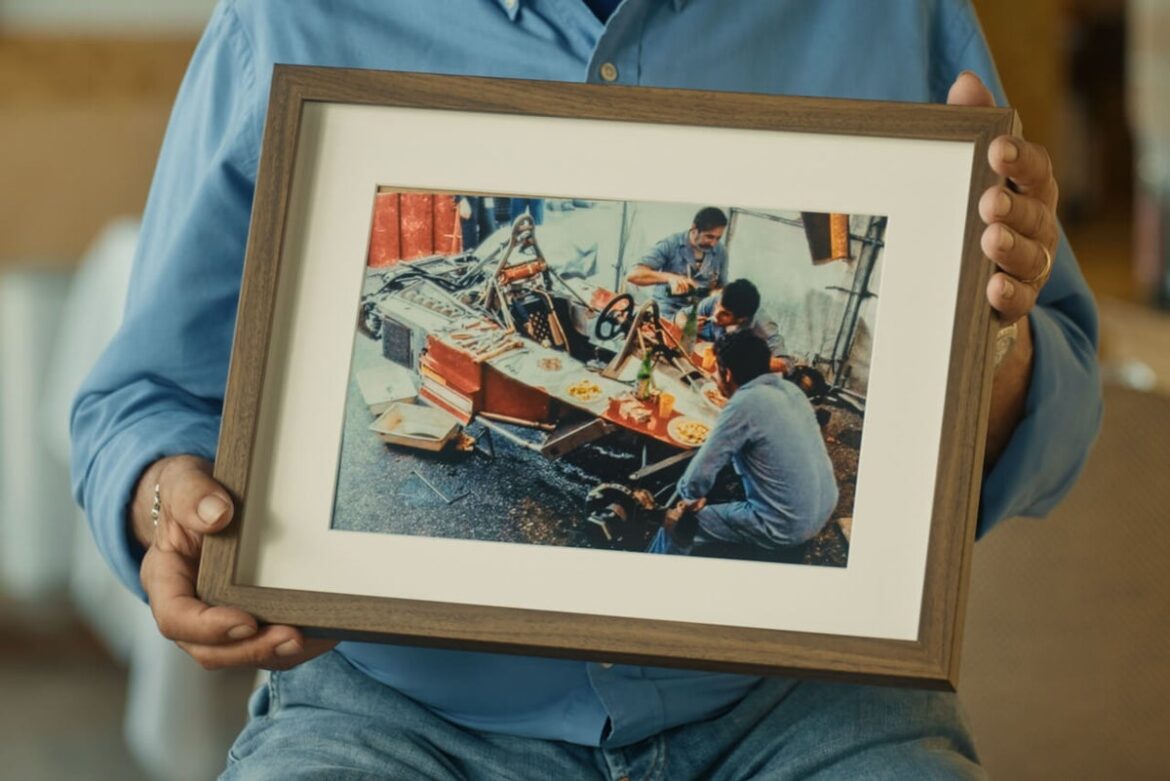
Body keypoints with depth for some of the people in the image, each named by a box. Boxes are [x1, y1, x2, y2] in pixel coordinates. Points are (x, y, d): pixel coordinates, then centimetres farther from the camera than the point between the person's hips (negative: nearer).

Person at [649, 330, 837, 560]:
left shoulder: (745, 404, -20)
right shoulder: (789, 389, 5)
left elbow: (699, 475, -18)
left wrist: (690, 496, 5)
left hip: (784, 526, -8)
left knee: (677, 525, 4)